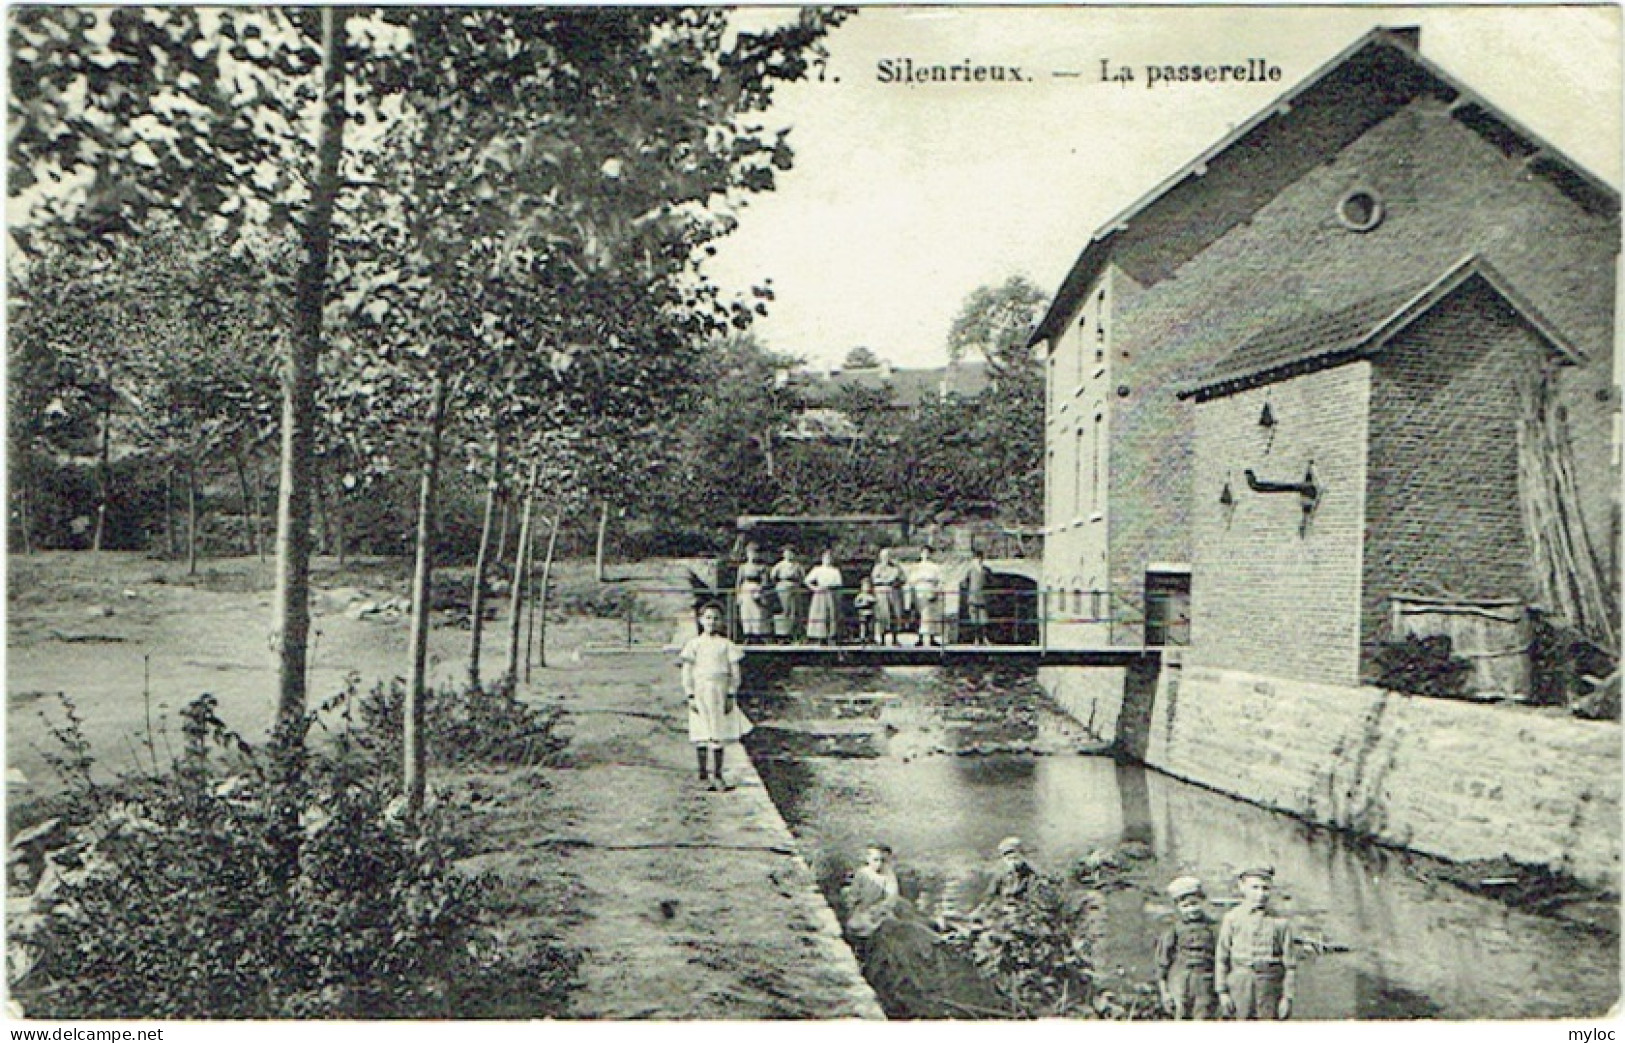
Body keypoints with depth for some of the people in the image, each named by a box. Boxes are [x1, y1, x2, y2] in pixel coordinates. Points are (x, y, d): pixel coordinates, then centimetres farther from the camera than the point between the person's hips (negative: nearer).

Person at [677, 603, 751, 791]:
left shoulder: (726, 645, 3)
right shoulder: (694, 644, 2)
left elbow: (734, 672, 4)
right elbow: (687, 672, 1)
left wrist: (731, 696, -3)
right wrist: (690, 696, -6)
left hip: (721, 692, 1)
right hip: (700, 692, -1)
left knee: (719, 735, 4)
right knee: (701, 736, 2)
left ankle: (718, 775, 13)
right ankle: (703, 775, 11)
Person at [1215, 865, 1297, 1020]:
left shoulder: (1281, 922, 3)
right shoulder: (1232, 918, 3)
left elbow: (1290, 963, 3)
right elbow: (1221, 958, 3)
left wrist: (1288, 997, -2)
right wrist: (1222, 991, -2)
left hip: (1271, 986, 0)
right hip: (1241, 986, 0)